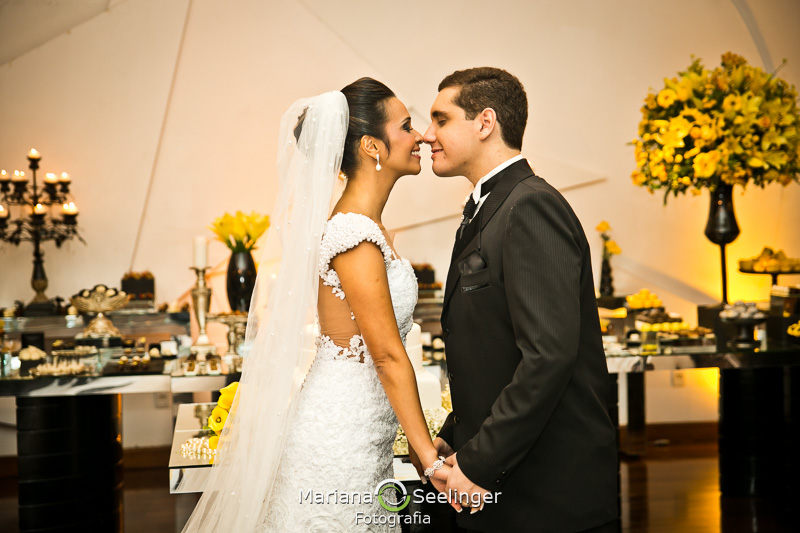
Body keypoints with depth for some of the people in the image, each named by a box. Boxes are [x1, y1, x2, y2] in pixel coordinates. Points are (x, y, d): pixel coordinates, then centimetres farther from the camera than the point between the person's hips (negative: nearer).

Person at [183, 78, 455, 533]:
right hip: (343, 440, -9)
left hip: (359, 431, 9)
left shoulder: (364, 222, 7)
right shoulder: (355, 237, -22)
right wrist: (431, 458, -16)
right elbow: (389, 355, -21)